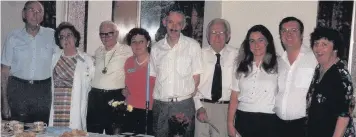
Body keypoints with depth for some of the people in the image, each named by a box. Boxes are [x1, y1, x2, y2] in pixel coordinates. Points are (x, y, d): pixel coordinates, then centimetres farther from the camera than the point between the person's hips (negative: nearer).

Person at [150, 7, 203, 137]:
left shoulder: (193, 46, -2)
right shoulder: (156, 48, 7)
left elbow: (196, 76, 0)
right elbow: (152, 77, 11)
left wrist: (190, 96, -1)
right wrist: (150, 102, 4)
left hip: (184, 105, -2)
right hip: (160, 105, 3)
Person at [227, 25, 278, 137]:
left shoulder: (278, 65, -2)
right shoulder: (241, 66, 8)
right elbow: (234, 96, 6)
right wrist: (230, 123, 2)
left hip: (268, 121, -2)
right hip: (243, 119, 3)